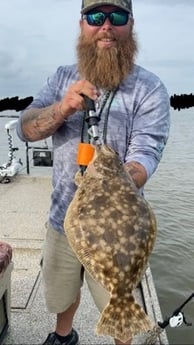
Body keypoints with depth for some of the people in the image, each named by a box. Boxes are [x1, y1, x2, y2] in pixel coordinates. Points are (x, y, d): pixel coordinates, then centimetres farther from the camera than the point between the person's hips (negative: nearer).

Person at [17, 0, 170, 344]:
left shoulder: (150, 89, -12)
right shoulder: (63, 77, 1)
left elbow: (145, 153, -22)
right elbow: (25, 129, -7)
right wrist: (64, 108, -27)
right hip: (62, 219, 4)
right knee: (60, 293, 26)